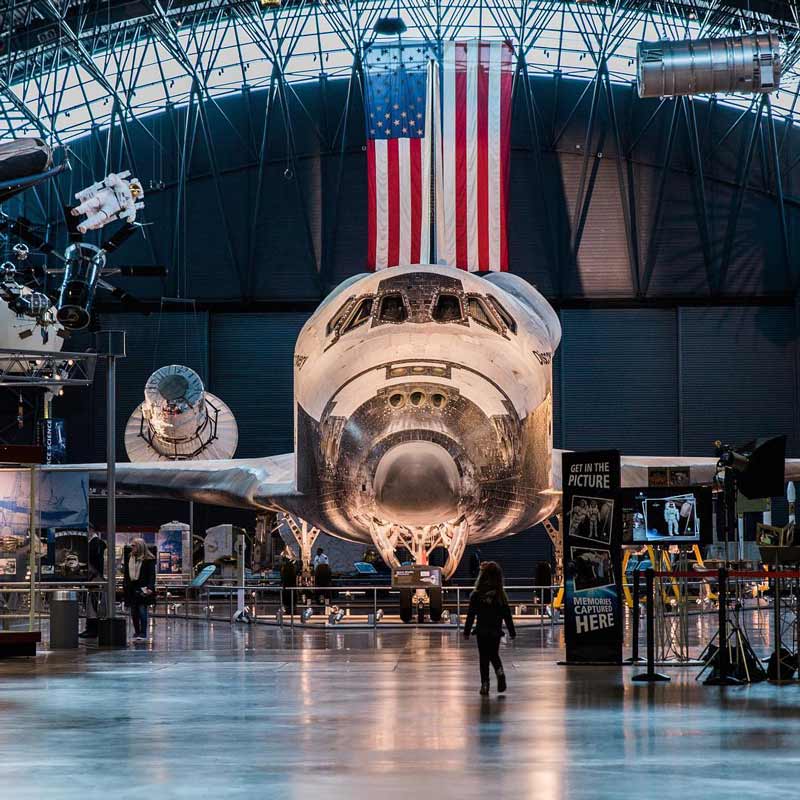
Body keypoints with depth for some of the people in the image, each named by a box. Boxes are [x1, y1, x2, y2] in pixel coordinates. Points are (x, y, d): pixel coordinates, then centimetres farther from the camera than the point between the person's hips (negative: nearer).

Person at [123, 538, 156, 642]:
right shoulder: (129, 557, 12)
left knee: (142, 610, -10)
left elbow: (152, 575, -9)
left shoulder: (148, 560, -5)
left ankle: (143, 633, -7)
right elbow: (126, 573, 18)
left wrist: (150, 587, -20)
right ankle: (137, 632, 16)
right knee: (134, 612, 7)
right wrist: (124, 585, 12)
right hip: (131, 588, 6)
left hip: (142, 588, -6)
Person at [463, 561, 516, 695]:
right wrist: (512, 632, 9)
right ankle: (499, 672, -9)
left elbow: (471, 615, -5)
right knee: (494, 655, 19)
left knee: (483, 657, 6)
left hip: (481, 631, -2)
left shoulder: (476, 595, -7)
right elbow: (507, 615, 1)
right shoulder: (500, 595, -3)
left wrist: (467, 631, 4)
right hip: (496, 631, 2)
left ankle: (485, 684, 2)